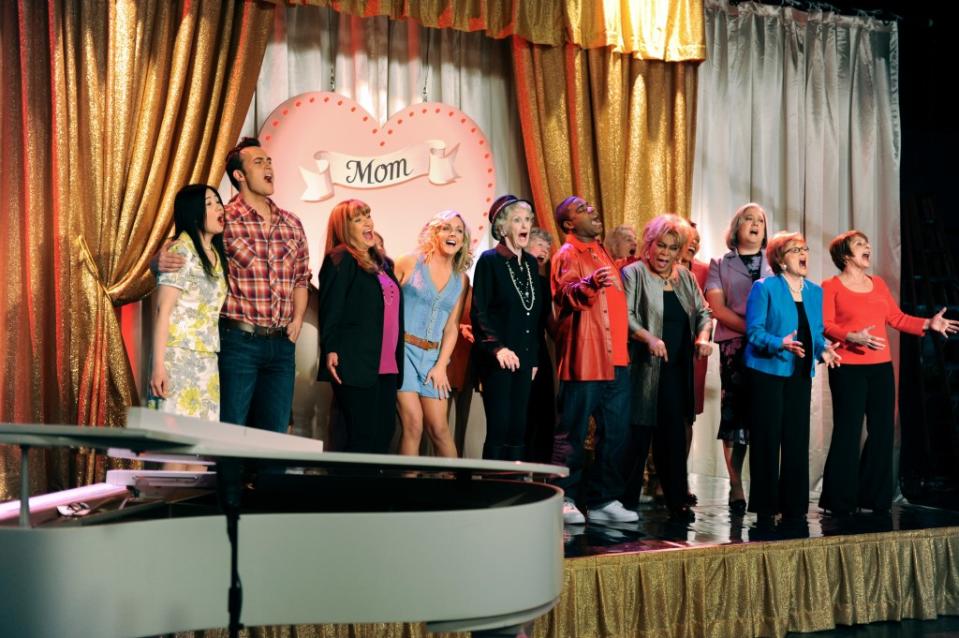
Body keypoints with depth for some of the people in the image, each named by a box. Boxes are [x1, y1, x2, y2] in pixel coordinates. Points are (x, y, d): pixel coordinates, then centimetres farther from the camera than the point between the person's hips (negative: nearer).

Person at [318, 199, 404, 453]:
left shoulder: (381, 262, 20)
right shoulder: (340, 260, -4)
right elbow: (330, 309, -12)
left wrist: (395, 361, 18)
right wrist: (330, 351, -22)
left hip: (386, 366, 8)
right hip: (355, 365, -8)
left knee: (384, 435, 7)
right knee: (363, 439, -8)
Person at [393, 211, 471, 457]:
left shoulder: (461, 279, 10)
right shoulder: (410, 263, -1)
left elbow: (451, 326, 10)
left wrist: (441, 365, 1)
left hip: (432, 355, 3)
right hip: (402, 349, -3)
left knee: (439, 428, 0)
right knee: (413, 424, -10)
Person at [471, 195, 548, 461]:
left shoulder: (531, 263, 13)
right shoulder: (489, 260, -4)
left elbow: (538, 316, 15)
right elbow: (479, 312, -9)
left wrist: (534, 358, 11)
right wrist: (497, 347, -20)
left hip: (524, 359, 5)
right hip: (498, 359, -5)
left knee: (518, 430, 5)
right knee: (499, 429, -6)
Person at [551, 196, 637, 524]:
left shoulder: (602, 253, 22)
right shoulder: (567, 255, -3)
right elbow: (565, 295, -21)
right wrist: (590, 284, -38)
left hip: (616, 358, 8)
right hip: (584, 359, -8)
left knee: (615, 431, 8)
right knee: (573, 433, -4)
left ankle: (604, 500, 15)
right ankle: (565, 500, 3)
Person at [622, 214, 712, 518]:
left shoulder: (685, 277, 15)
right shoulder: (633, 273, -3)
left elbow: (703, 312, 17)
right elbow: (624, 316, -12)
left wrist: (703, 336, -3)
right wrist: (648, 337, -27)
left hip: (677, 371, 5)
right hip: (644, 369, -5)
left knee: (673, 436, 6)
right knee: (638, 436, -3)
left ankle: (677, 499, 12)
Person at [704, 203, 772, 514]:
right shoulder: (720, 265, 13)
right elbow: (717, 307, 0)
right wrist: (752, 329, -12)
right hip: (735, 346, -1)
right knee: (735, 415, -5)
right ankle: (736, 487, 0)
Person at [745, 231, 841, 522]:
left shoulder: (815, 291, 13)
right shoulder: (764, 288, -6)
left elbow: (816, 333, 16)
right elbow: (754, 331, -11)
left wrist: (823, 349, -4)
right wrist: (780, 344, -27)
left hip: (801, 374, 6)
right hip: (768, 371, -5)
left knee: (798, 438, 6)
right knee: (767, 439, -2)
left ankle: (794, 505, 14)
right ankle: (765, 506, 6)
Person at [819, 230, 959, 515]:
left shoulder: (878, 283, 16)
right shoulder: (831, 286, -2)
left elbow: (896, 318, 14)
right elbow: (825, 325, -11)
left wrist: (928, 324, 3)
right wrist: (852, 337, -25)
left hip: (881, 367, 6)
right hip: (848, 369, -6)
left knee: (882, 431, 6)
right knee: (848, 432, -4)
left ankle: (875, 496, 16)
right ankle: (840, 501, 5)